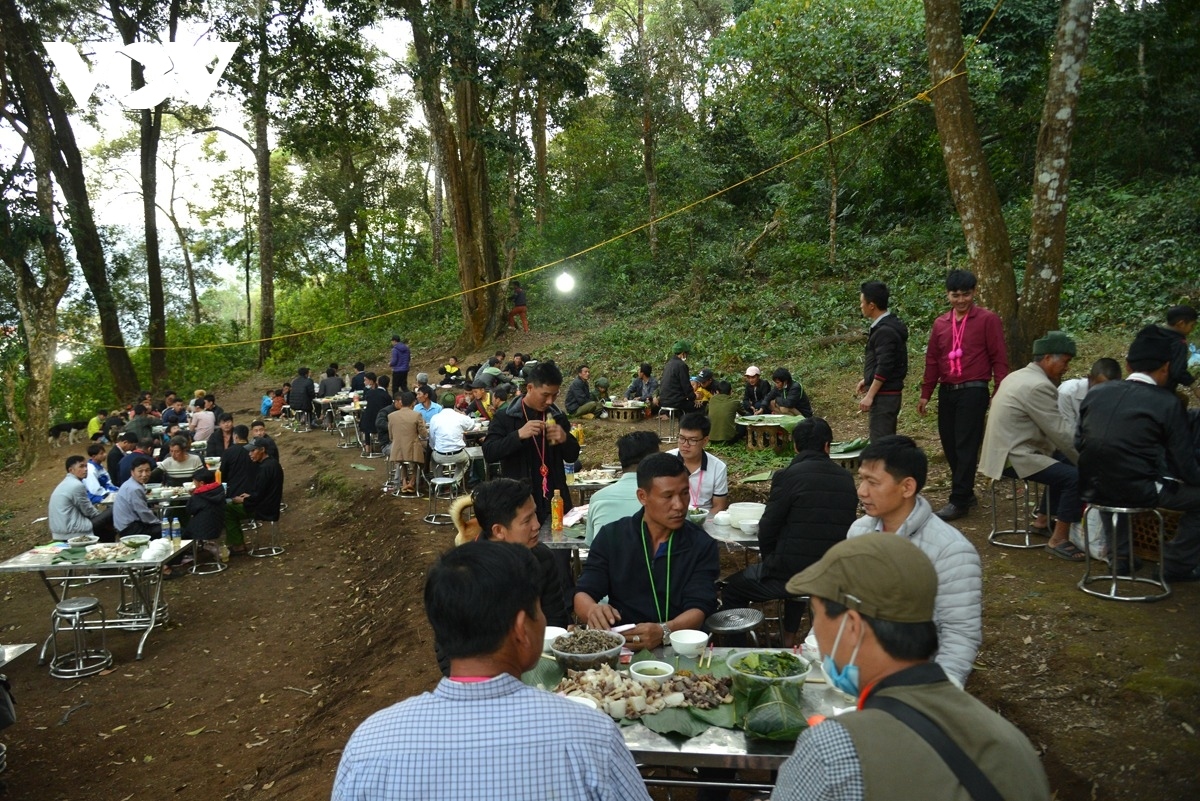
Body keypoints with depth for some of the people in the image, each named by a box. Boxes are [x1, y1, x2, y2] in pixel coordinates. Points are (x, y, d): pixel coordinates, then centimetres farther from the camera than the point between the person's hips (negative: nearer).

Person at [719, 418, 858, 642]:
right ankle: (789, 639, 44)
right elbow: (845, 527, 13)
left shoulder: (787, 476, -13)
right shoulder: (847, 479, 3)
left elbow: (768, 526, -8)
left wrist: (766, 557, 13)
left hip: (789, 574, -6)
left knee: (732, 589, 16)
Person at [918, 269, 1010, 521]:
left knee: (966, 446, -5)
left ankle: (959, 500, 1)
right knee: (949, 445, 9)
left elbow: (999, 358, -4)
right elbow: (932, 360, 15)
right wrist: (925, 394, 13)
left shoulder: (988, 320, -3)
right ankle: (966, 493, 23)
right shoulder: (940, 324, 11)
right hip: (946, 392, 5)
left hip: (973, 392, -5)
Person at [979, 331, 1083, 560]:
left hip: (1006, 450, 11)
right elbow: (1060, 433, -16)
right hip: (1014, 457, -11)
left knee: (1066, 463, 21)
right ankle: (1058, 540, -7)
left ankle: (1044, 520, 28)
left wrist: (1077, 457, 16)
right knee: (1075, 477, -16)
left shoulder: (1019, 376, 14)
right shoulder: (1039, 386, -18)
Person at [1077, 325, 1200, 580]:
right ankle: (1177, 565, 22)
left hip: (1092, 488, 6)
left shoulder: (1096, 392, 5)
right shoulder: (1167, 403, -7)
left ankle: (1120, 555, 37)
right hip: (1138, 491, -6)